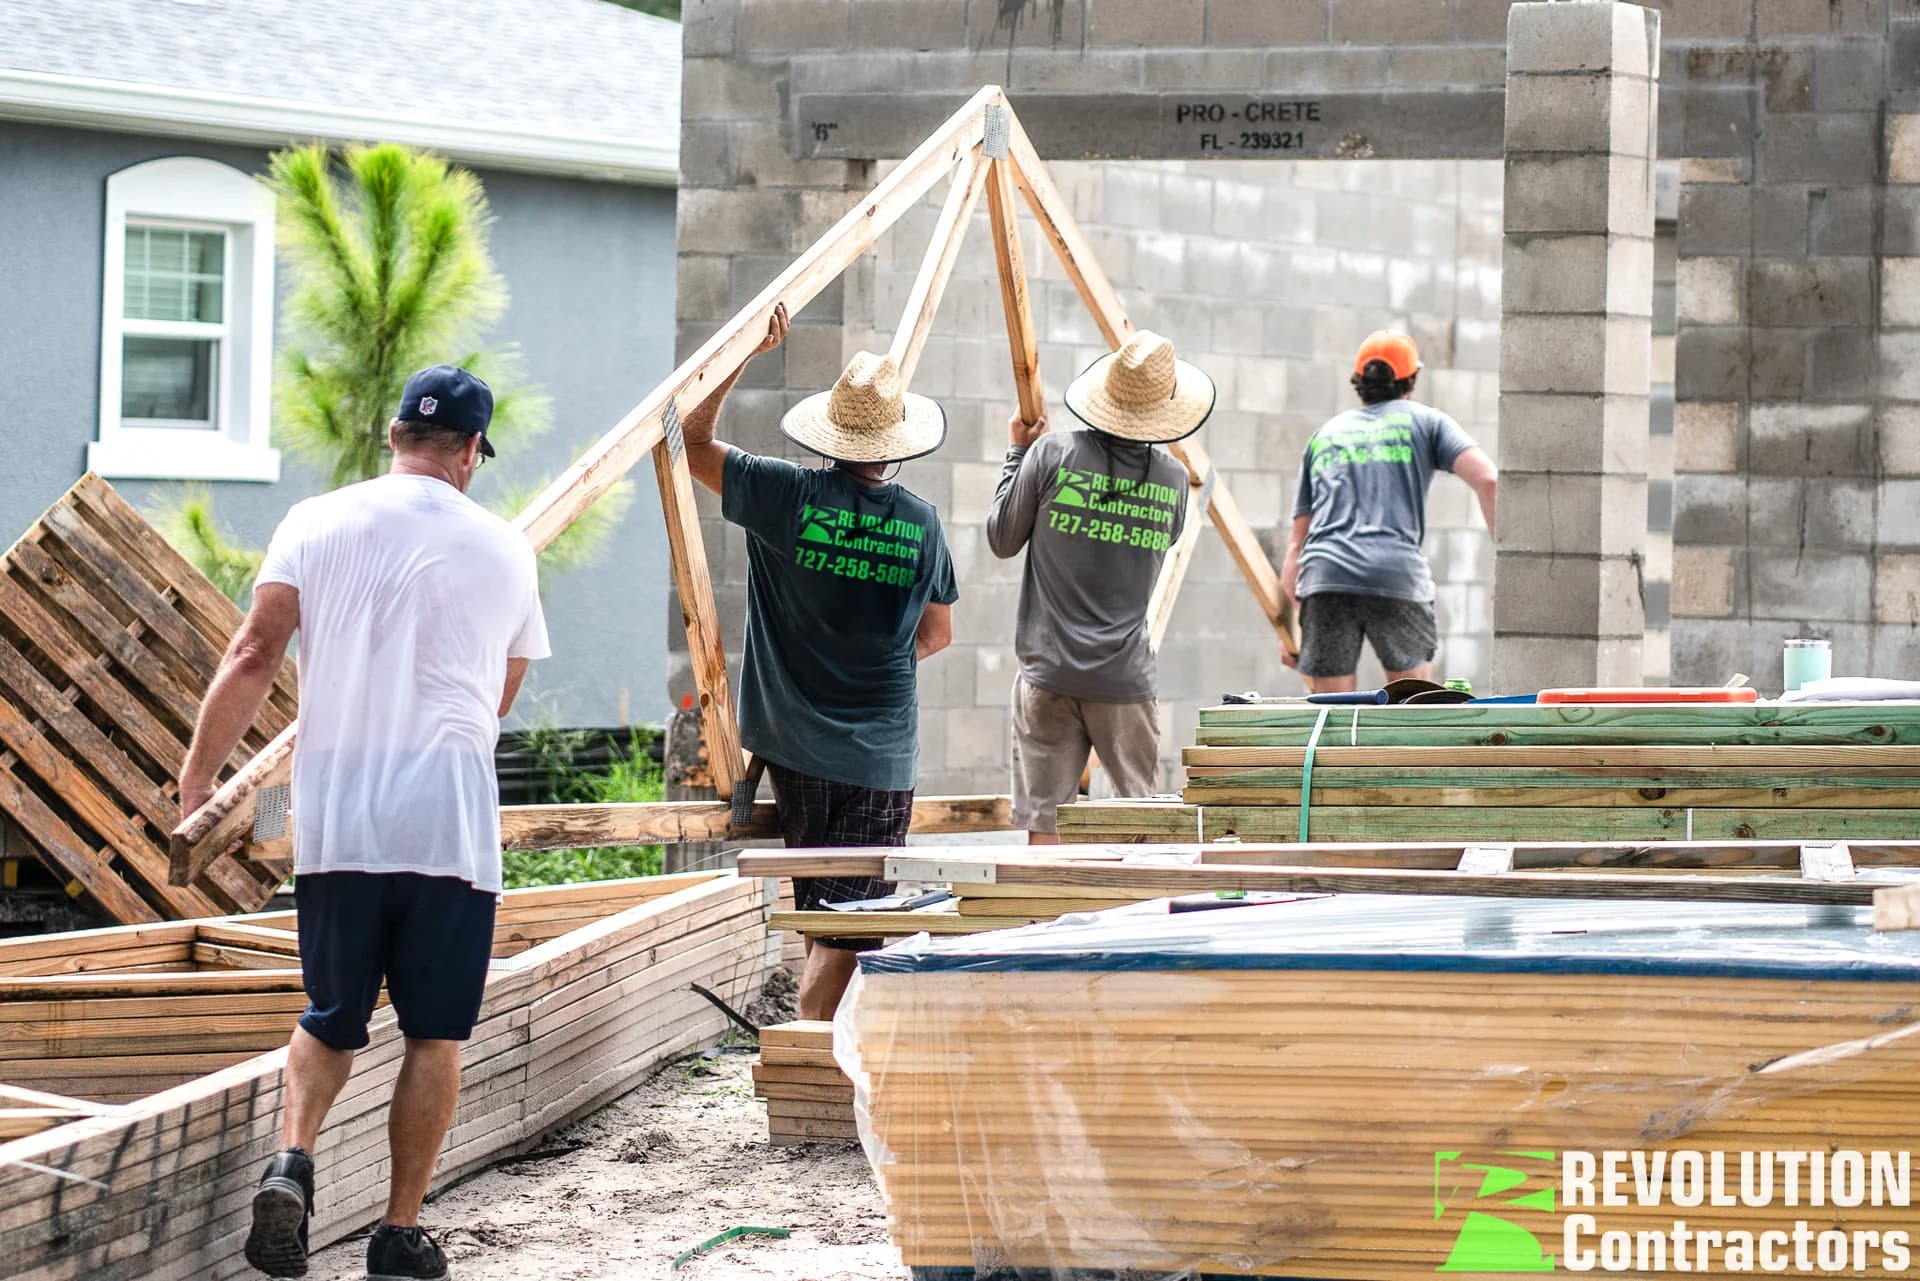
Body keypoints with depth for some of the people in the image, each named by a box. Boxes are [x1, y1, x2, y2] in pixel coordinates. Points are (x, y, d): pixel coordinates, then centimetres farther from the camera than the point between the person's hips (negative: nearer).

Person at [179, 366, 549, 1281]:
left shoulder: (317, 525, 3)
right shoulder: (504, 549, 7)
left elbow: (253, 657, -6)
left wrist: (197, 777, -4)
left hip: (335, 823, 1)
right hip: (451, 824, -1)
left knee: (330, 1021, 14)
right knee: (434, 1035, 8)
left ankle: (292, 1161, -10)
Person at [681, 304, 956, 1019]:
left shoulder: (789, 497, -7)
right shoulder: (921, 523, -2)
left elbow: (690, 441, 4)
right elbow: (936, 634, 12)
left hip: (795, 745, 1)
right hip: (881, 755, -1)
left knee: (822, 925, 16)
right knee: (842, 933, -4)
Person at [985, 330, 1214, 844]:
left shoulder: (1053, 455, -7)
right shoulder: (1173, 479, 1)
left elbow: (1002, 541, 4)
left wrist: (1016, 453, 16)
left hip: (1049, 672, -1)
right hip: (1126, 678, 1)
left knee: (1044, 820, -1)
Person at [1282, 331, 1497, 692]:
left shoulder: (1324, 436, 27)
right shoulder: (1425, 421, 17)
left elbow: (1297, 539, 22)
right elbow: (1486, 478, -1)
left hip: (1324, 579, 2)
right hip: (1398, 579, -2)